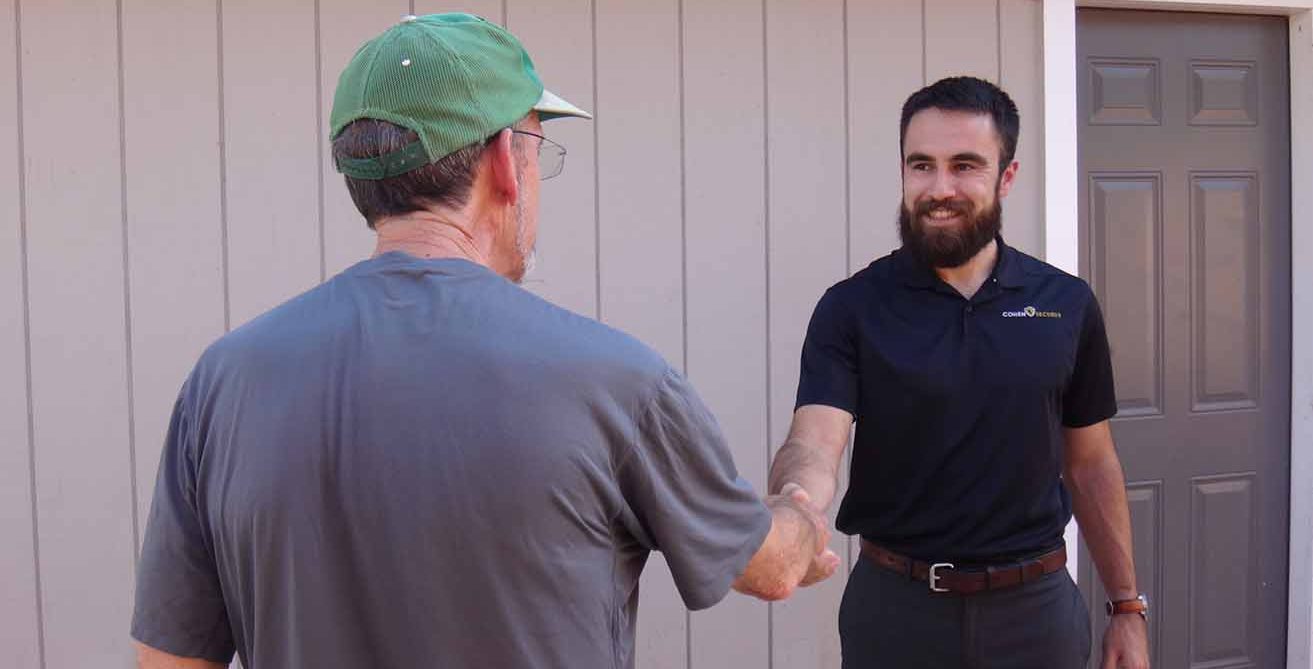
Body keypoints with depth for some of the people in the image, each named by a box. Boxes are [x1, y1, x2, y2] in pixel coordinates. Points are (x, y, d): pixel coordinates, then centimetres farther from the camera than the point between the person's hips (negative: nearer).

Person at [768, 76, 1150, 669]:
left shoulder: (1067, 306, 0)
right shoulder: (851, 308, -8)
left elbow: (1091, 466, 7)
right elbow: (812, 445, -20)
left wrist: (1127, 607, 8)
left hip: (1035, 606, 2)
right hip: (895, 606, -1)